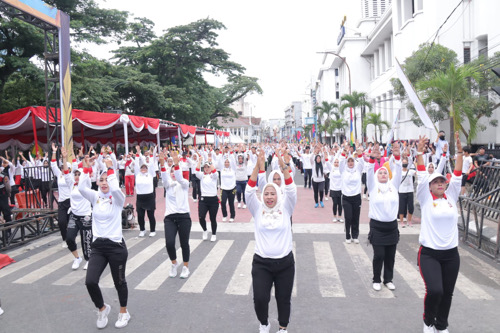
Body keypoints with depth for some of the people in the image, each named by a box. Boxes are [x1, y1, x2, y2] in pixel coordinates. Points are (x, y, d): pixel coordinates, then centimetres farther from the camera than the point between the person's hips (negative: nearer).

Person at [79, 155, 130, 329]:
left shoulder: (118, 198, -6)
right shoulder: (95, 196, 4)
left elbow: (115, 188, -29)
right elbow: (81, 188, -14)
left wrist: (110, 169, -26)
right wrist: (86, 169, -20)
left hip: (116, 246, -3)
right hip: (98, 246, 4)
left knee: (119, 282, 10)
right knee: (90, 282, -6)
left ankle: (124, 312, 33)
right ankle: (102, 308, 23)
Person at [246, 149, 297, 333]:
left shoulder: (285, 208, -2)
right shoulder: (257, 209, -2)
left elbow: (291, 190, -16)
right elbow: (250, 191, -14)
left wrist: (283, 166, -28)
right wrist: (258, 166, -25)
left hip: (285, 262, 0)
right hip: (261, 262, 0)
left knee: (284, 299, 12)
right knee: (260, 299, -5)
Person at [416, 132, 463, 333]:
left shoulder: (451, 196, 6)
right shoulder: (425, 198, -3)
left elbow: (457, 175, -3)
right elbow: (421, 176, -12)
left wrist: (459, 152, -10)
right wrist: (420, 152, -18)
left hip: (451, 254, 4)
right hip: (429, 253, -4)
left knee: (447, 293, 12)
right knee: (434, 291, -15)